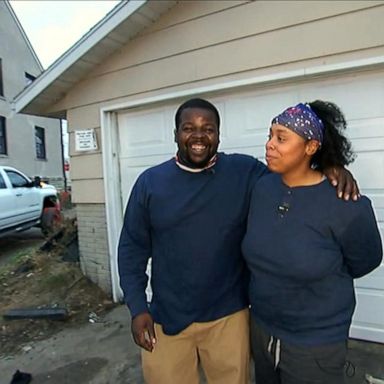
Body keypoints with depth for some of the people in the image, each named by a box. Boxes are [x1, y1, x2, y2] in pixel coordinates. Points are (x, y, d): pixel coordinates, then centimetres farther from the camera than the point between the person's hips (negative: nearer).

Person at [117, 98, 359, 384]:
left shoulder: (245, 172, -6)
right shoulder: (150, 182, -4)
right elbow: (132, 248, 1)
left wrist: (332, 169, -17)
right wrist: (137, 307, -4)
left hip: (228, 316, 0)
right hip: (165, 318, 1)